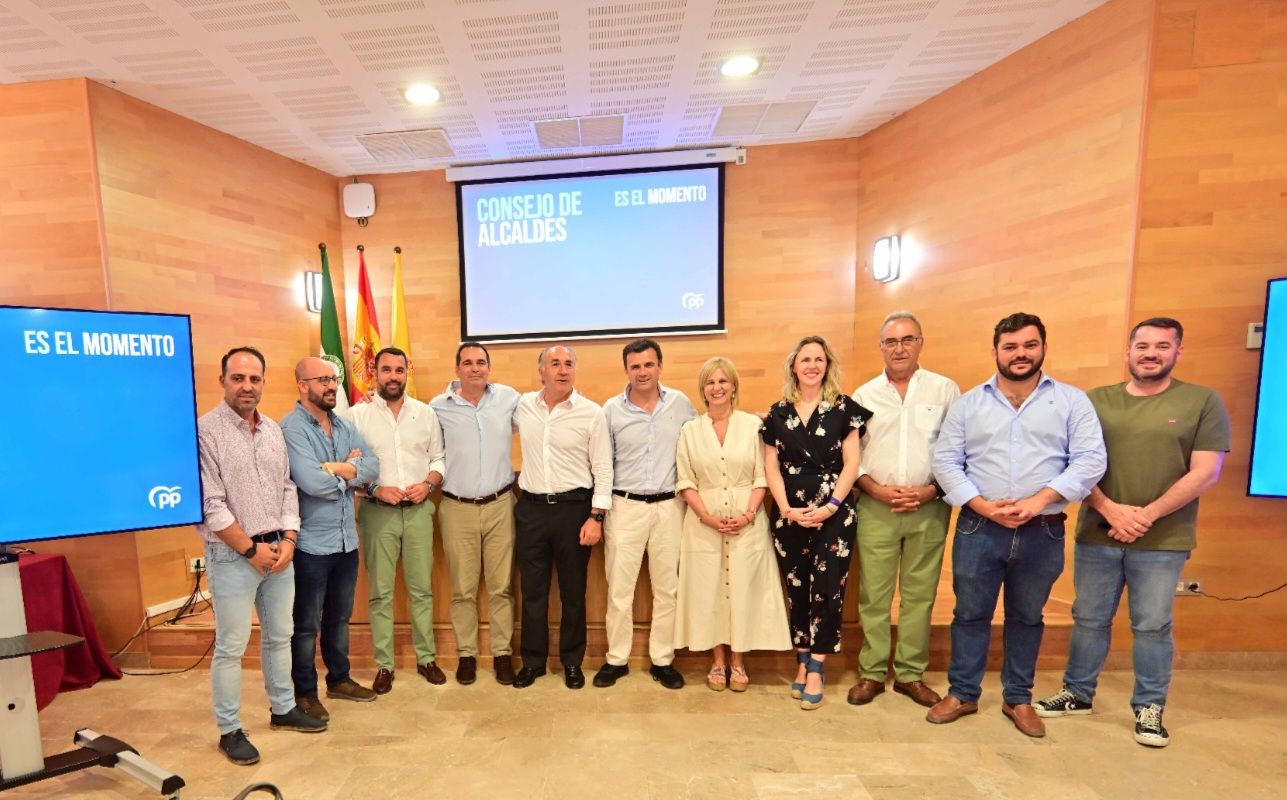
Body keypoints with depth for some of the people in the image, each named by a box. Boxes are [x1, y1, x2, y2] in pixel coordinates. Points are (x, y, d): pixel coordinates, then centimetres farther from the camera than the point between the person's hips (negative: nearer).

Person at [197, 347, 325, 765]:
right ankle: (229, 730, 25)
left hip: (278, 548, 6)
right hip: (232, 554, -6)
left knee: (279, 635, 17)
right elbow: (209, 504, -15)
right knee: (231, 646, 6)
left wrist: (288, 538, -1)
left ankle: (283, 709, 34)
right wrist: (250, 549, -12)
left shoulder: (273, 430, 7)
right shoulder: (204, 430, -12)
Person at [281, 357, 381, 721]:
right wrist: (351, 473, -9)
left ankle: (339, 679, 37)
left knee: (339, 616, 21)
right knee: (306, 623, 12)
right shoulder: (291, 428, -14)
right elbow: (311, 482, -25)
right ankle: (305, 692, 29)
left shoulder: (345, 426, 7)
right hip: (311, 543, -6)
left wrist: (338, 468, -18)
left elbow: (373, 466, -3)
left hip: (347, 539, 7)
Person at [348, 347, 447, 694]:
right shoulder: (357, 414, -1)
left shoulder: (426, 413, 5)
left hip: (418, 510, 2)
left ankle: (426, 657, 25)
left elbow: (438, 459, 7)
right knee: (380, 591, 9)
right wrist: (375, 489, -16)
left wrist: (428, 484, -9)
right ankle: (384, 664, 24)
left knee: (422, 588, 10)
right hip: (377, 511, -1)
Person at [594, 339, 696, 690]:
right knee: (619, 588, 8)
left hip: (670, 506, 1)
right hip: (625, 506, -1)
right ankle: (616, 659, 27)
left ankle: (663, 661, 29)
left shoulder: (681, 404, 0)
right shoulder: (611, 409, -2)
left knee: (667, 587, 11)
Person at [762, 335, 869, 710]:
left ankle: (815, 669, 12)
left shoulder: (843, 407, 1)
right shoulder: (778, 412, 6)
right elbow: (771, 466, 3)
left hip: (834, 513, -2)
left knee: (827, 589, -2)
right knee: (797, 589, 10)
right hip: (789, 514, 2)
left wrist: (832, 505, -12)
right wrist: (786, 508, -8)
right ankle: (803, 662, 25)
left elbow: (851, 462, -3)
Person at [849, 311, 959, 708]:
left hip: (929, 509, 0)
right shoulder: (864, 395, 6)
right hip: (875, 508, 0)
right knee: (873, 595, 6)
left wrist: (930, 491, -10)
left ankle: (910, 674, 26)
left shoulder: (945, 389, 3)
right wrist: (878, 490, -9)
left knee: (919, 595, 9)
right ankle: (872, 672, 21)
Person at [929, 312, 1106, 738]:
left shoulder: (1072, 400, 3)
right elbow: (945, 460, -1)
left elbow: (1090, 460, -5)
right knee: (970, 614, 10)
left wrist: (1039, 500, -18)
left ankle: (1018, 699, 36)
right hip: (978, 528, 0)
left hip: (1043, 532, 1)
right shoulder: (969, 402, 3)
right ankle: (962, 694, 27)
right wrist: (982, 505, -13)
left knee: (1027, 618, 17)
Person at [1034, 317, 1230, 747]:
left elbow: (1205, 473, -6)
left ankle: (1149, 708, 28)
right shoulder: (1095, 401, 3)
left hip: (1163, 541, -1)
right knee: (1089, 619, 12)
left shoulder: (1203, 401, 0)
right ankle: (1077, 693, 28)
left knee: (1153, 627, 9)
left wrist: (1147, 516, -14)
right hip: (1096, 536, 1)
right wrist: (1111, 510, -12)